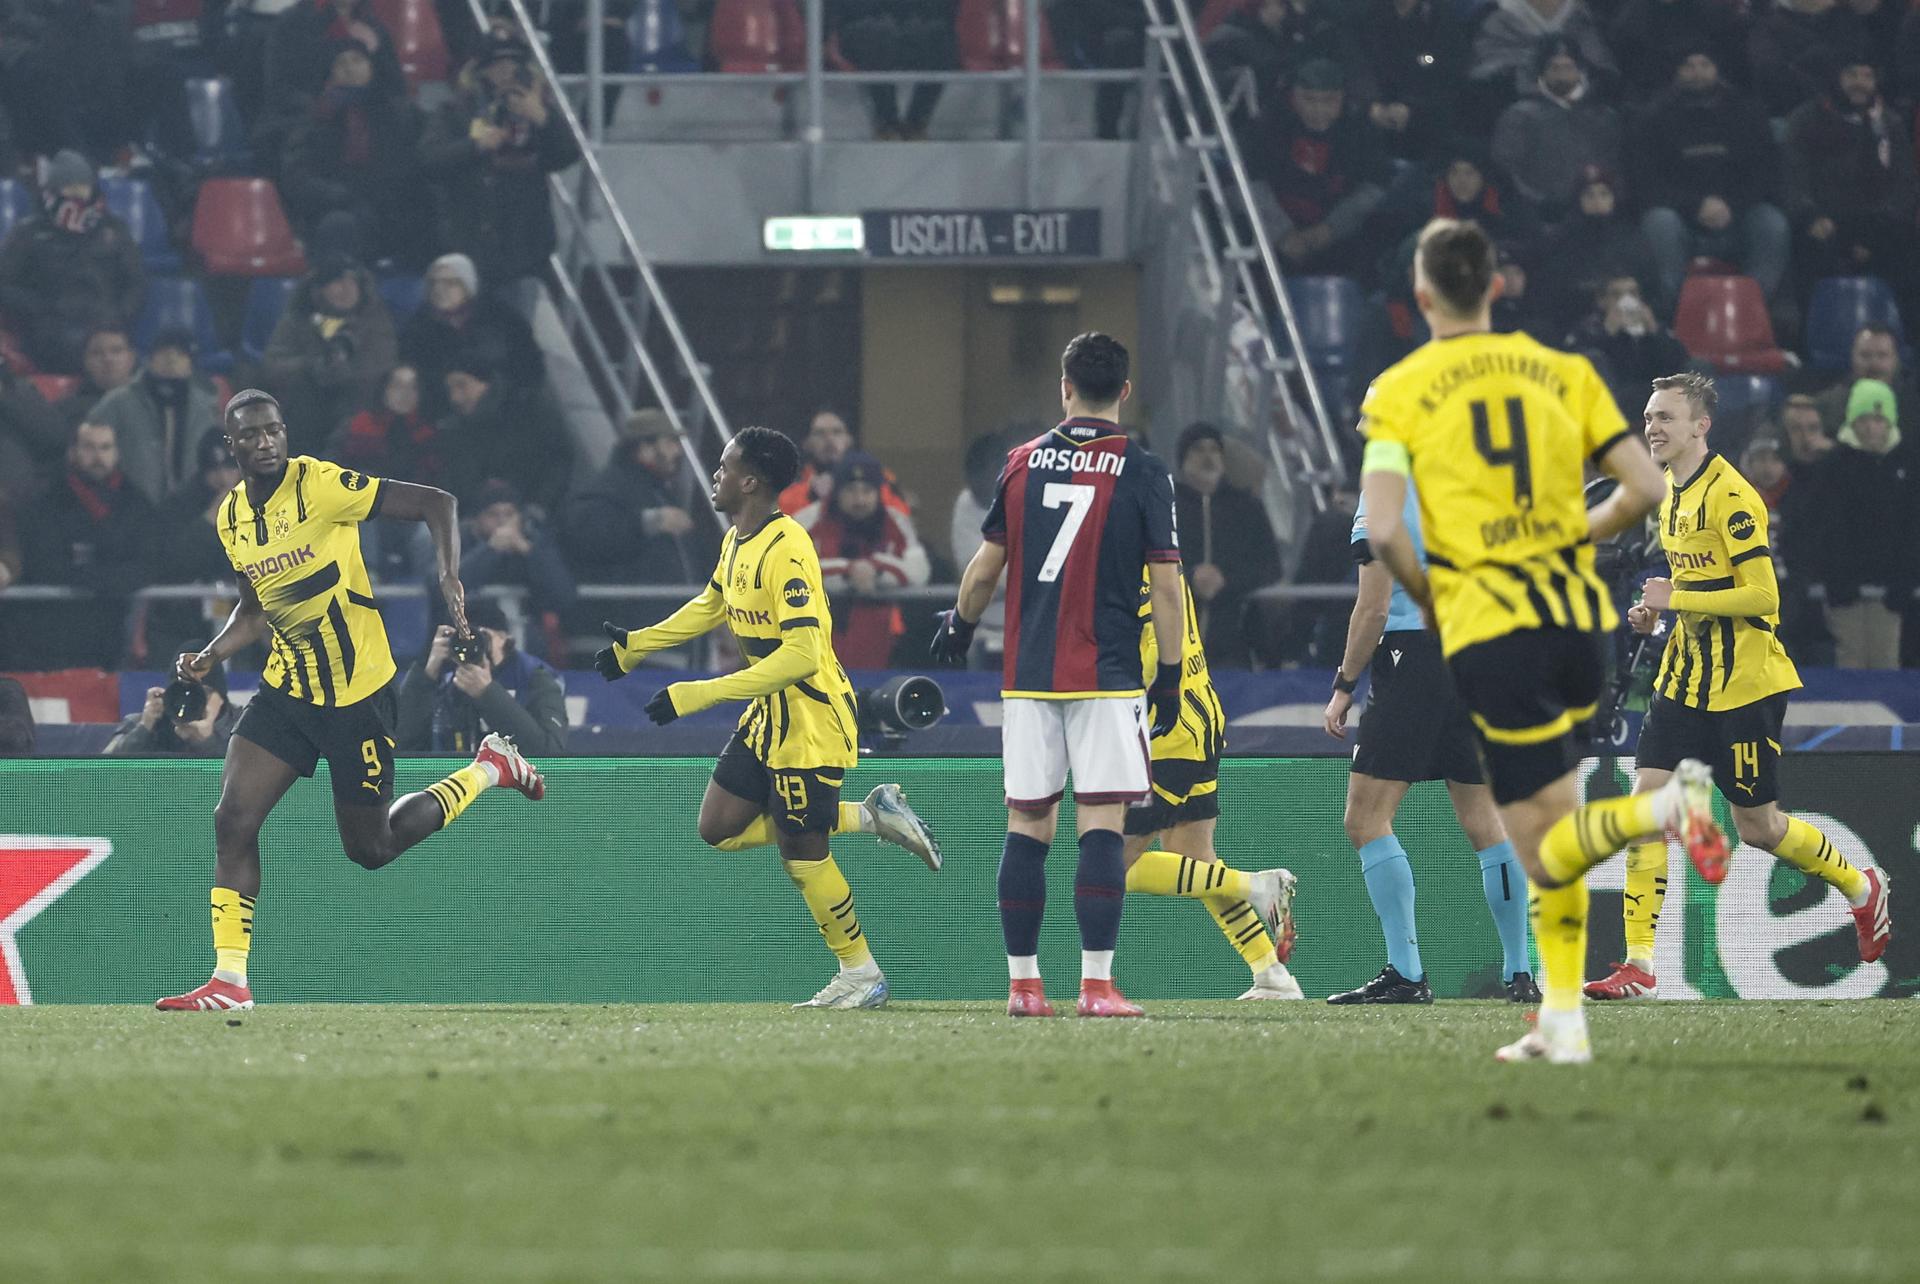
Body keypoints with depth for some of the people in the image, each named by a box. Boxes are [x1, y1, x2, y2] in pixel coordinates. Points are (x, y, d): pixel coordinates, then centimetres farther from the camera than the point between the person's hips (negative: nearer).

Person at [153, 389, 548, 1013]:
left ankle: (490, 768, 28)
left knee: (370, 848, 6)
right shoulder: (232, 517, 4)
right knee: (232, 820, -9)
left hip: (356, 691, -6)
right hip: (286, 688, 6)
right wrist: (210, 657, 2)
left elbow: (438, 504, -16)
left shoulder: (319, 485, -17)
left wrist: (449, 578, -31)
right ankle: (229, 980, -5)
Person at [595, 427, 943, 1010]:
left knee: (800, 853, -2)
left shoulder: (787, 552, -25)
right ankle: (868, 816, 17)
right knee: (719, 828, 10)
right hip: (769, 715, 10)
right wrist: (637, 644, 26)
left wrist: (700, 695, -30)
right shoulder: (735, 542, 5)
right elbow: (711, 605, 27)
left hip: (811, 716, -10)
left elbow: (801, 654, -31)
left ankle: (861, 975, 15)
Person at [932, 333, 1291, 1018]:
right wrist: (1169, 675, 3)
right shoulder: (1142, 472, -4)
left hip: (1028, 674, 3)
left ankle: (1023, 982, 8)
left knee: (1027, 824, 7)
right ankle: (1096, 983, -13)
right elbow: (1165, 584, -5)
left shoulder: (1022, 462, 4)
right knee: (1102, 823, -6)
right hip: (1107, 675, -3)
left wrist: (959, 628, 29)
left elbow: (986, 568, 10)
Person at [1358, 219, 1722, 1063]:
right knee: (1551, 833, 19)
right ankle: (1562, 1018, 13)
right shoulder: (1563, 373, 9)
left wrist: (1427, 600, 7)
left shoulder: (1397, 393, 0)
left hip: (1487, 628, -4)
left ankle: (1667, 806, -32)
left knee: (1547, 856, -4)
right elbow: (1644, 487, 4)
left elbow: (1383, 529, -11)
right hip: (1576, 611, 4)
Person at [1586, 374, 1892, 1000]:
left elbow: (1764, 596, -22)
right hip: (1688, 679, 8)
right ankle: (1639, 966, -9)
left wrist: (1676, 598, -21)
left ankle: (1861, 888, 31)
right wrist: (1658, 612, 6)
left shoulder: (1729, 495, -17)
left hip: (1745, 684, -8)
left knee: (1757, 827, 3)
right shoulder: (1672, 497, 11)